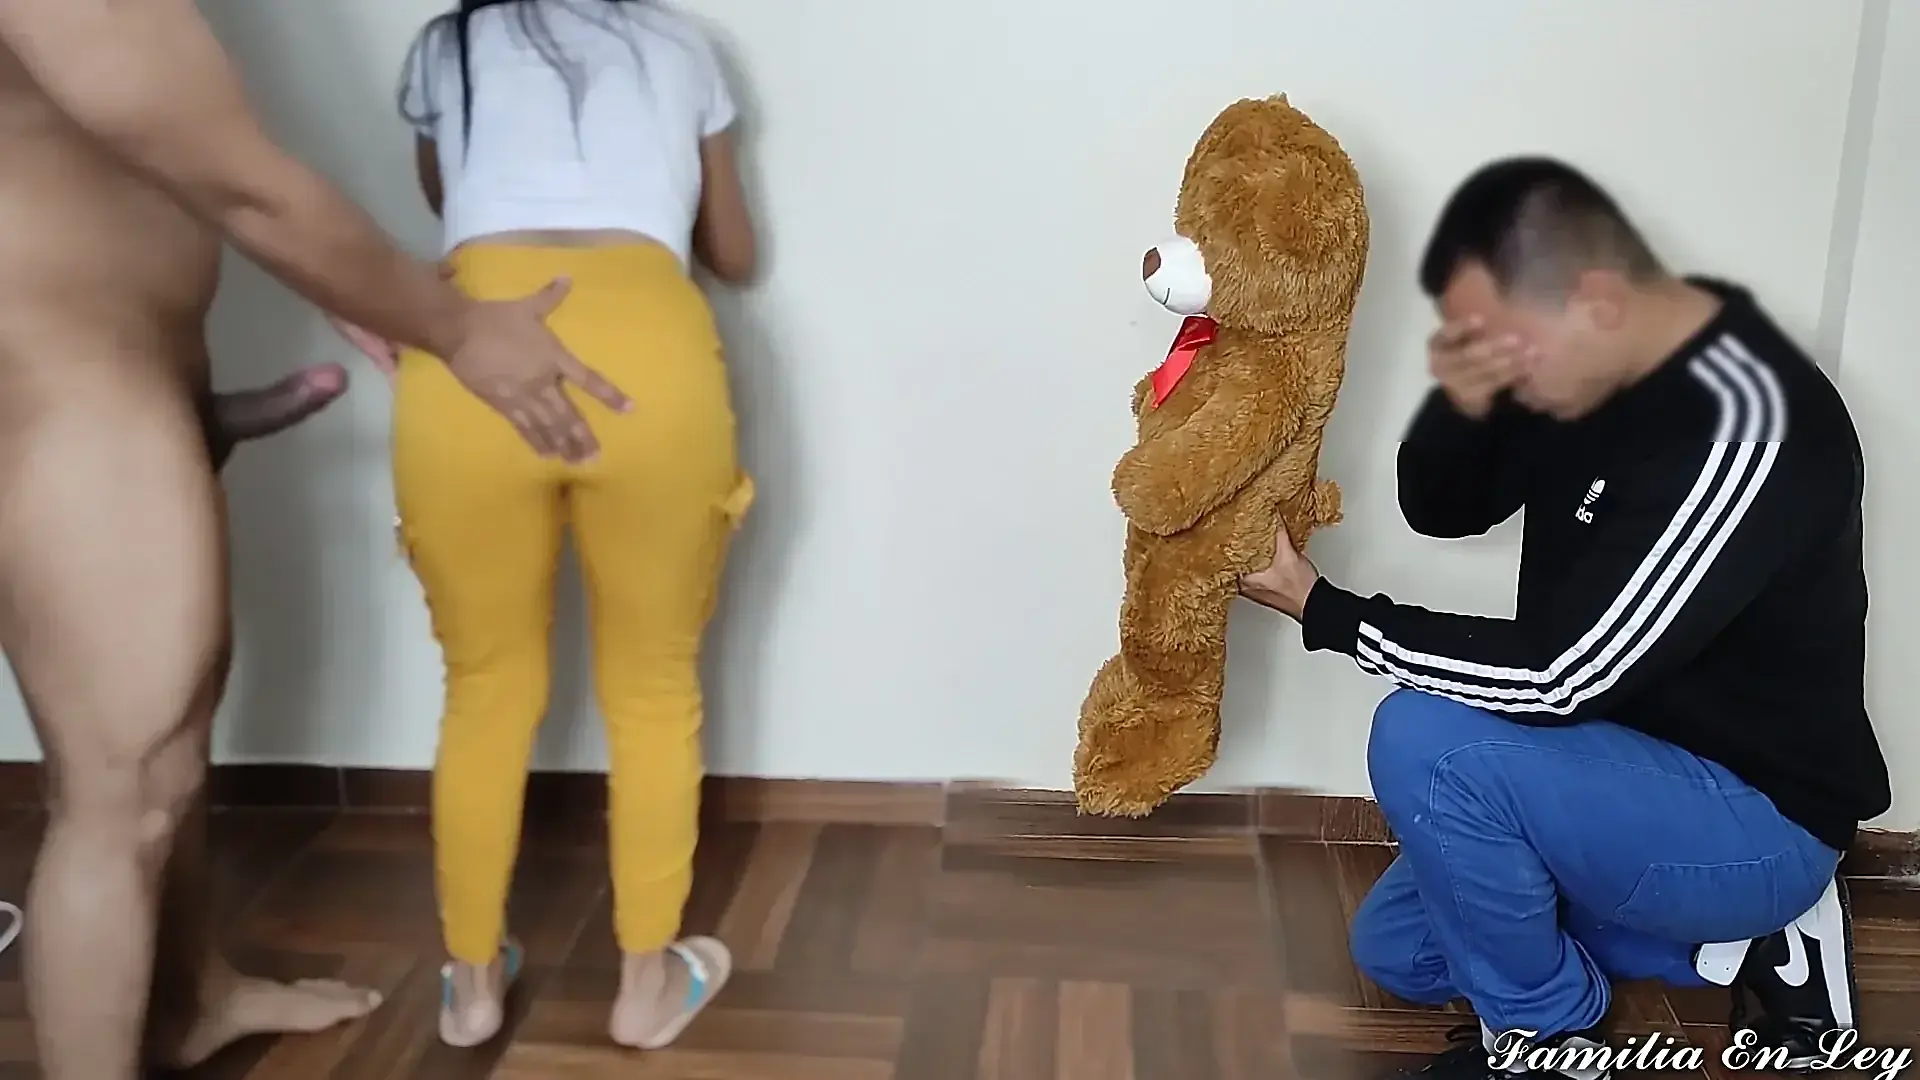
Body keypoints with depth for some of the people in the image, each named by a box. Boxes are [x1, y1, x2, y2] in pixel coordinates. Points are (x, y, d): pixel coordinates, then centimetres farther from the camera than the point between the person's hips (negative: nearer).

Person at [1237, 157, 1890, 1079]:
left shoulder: (1744, 429, -31)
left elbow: (1557, 676, -32)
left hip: (1758, 817, -9)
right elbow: (1440, 511, 3)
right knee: (1394, 948, 15)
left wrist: (1318, 607, -23)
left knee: (1424, 742, -29)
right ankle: (1744, 940, 15)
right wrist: (1460, 407, -21)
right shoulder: (1588, 362, -6)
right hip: (1637, 770, 9)